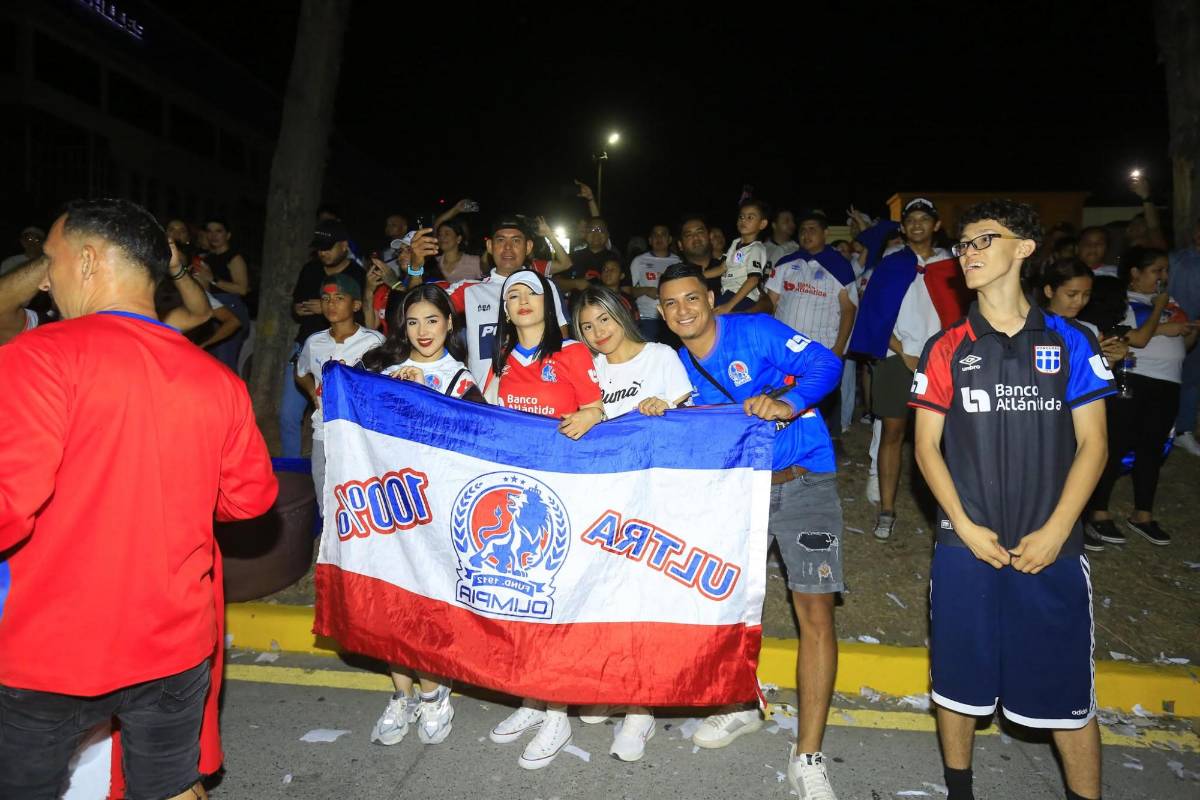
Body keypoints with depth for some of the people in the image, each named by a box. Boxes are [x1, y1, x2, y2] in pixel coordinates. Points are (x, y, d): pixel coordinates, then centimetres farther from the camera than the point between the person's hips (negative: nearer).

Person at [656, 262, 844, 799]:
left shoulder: (755, 331, -10)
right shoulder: (677, 367, 6)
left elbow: (824, 362, -20)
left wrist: (789, 403, -37)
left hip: (803, 482, -5)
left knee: (815, 613, -7)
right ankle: (741, 706, 36)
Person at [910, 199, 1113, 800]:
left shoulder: (1069, 343, 2)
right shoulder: (945, 349, 3)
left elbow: (1092, 444, 1)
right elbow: (927, 445, 2)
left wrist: (1055, 532, -8)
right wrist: (964, 526, -8)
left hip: (1052, 549, 0)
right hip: (966, 544, 1)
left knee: (1068, 691, 6)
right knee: (958, 679, 10)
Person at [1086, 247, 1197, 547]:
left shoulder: (1169, 302, 18)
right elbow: (1138, 339, -16)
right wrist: (1161, 318, -4)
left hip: (1166, 386, 7)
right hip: (1130, 383, -7)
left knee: (1151, 449, 12)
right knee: (1116, 448, -4)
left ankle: (1143, 515, 22)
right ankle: (1098, 514, 3)